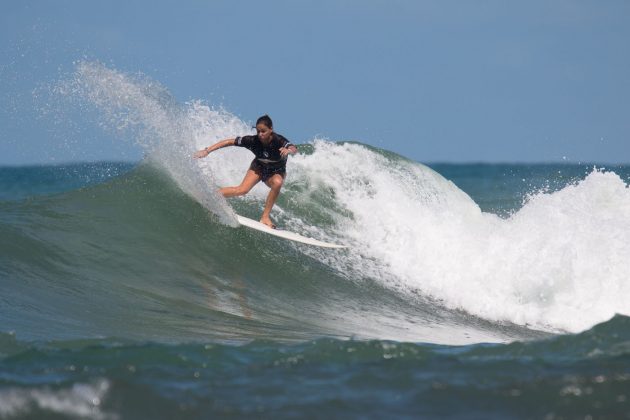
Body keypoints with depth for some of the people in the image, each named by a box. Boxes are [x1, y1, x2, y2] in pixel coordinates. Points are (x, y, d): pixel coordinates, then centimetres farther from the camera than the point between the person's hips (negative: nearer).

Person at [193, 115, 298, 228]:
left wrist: (289, 150, -76)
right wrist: (207, 150, -22)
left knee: (277, 183, -36)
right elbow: (229, 142, -19)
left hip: (276, 172, -1)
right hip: (259, 168, 1)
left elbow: (294, 149, -51)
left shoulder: (279, 141, -32)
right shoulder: (253, 141, -26)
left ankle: (265, 216, -26)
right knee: (242, 190, -22)